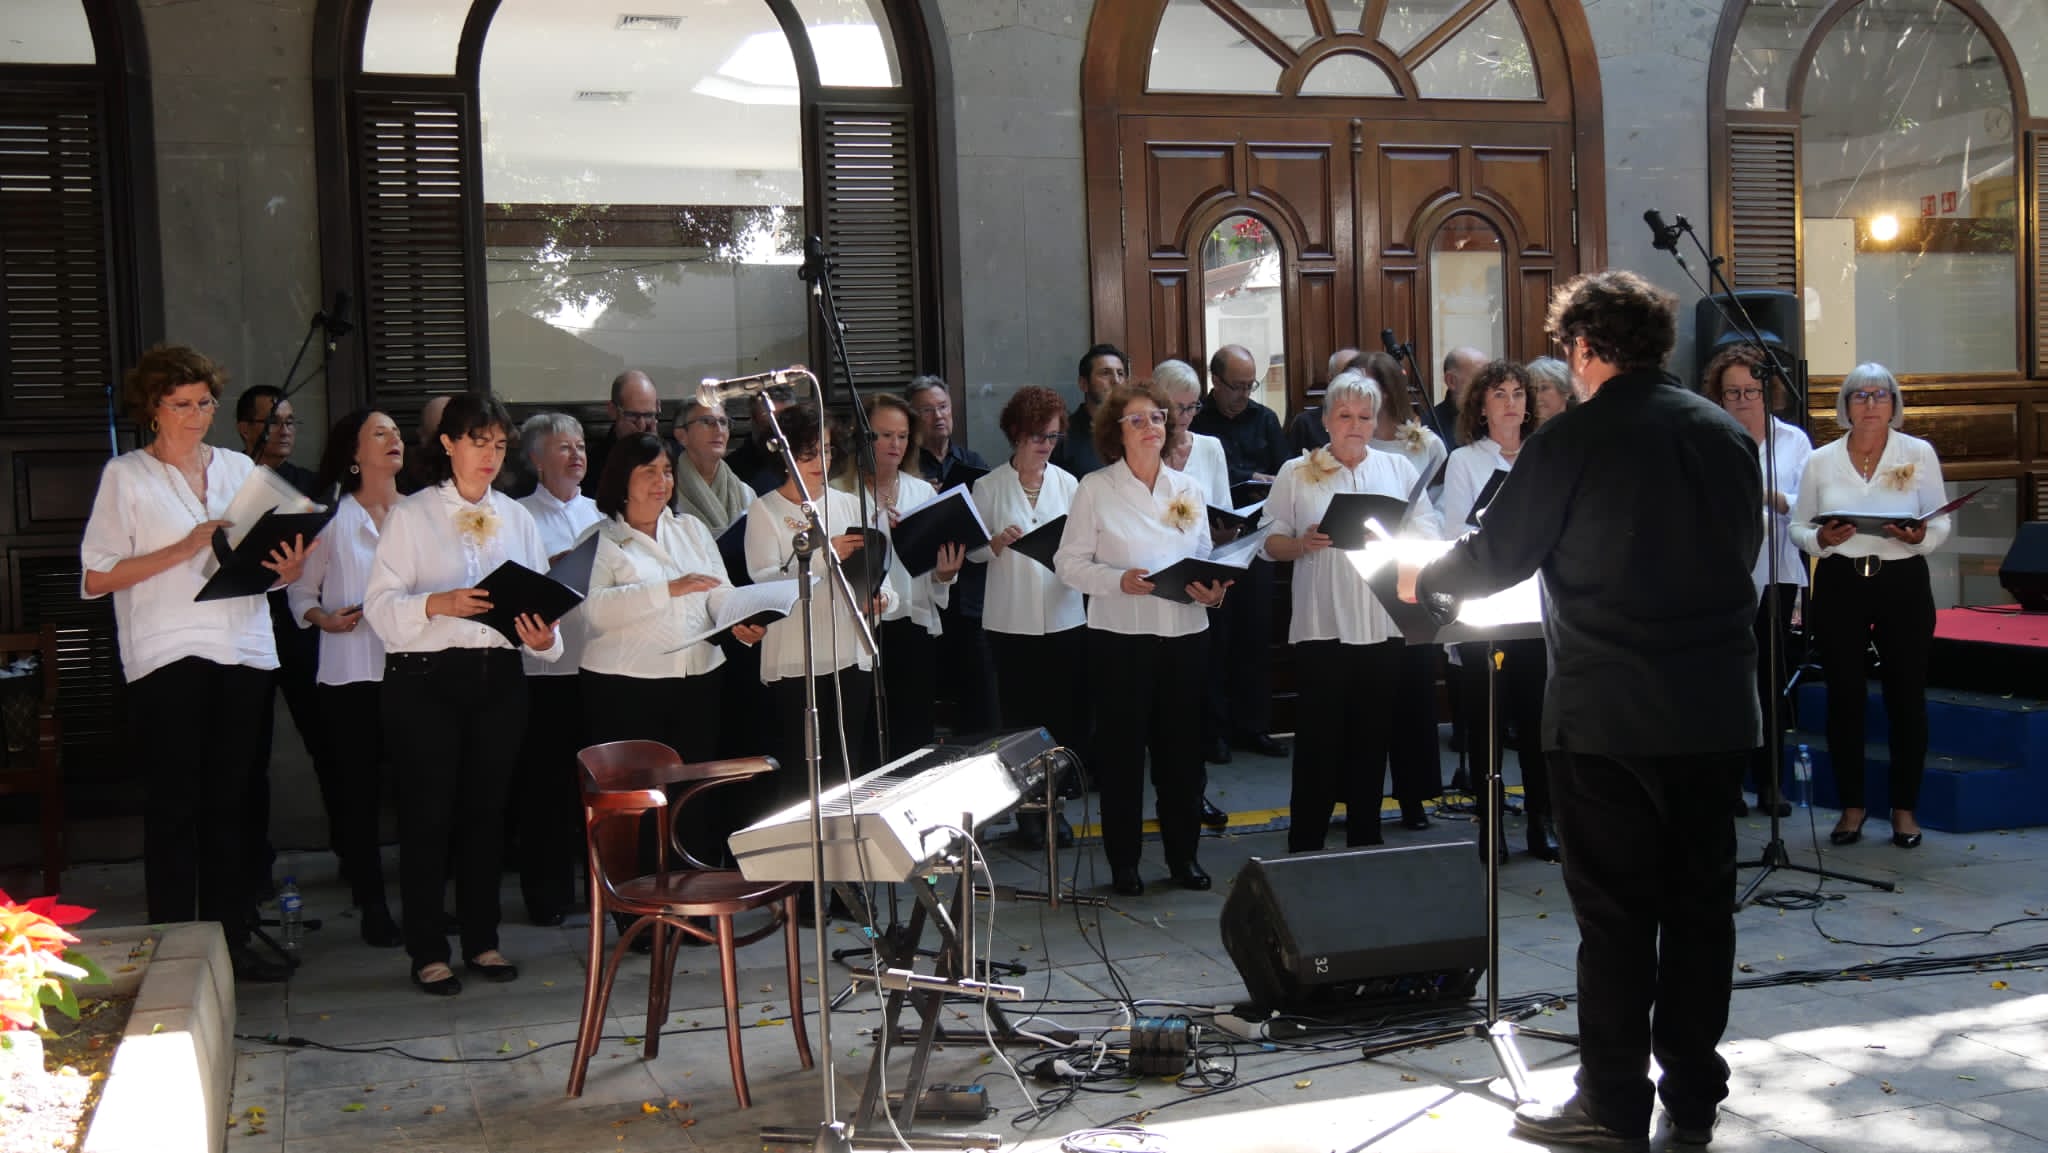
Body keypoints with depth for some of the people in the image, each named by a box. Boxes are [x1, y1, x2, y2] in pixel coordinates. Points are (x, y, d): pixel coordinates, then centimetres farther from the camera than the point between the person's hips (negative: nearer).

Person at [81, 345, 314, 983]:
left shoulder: (240, 468, 15)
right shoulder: (126, 475, 2)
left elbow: (267, 557, 19)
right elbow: (97, 577, -5)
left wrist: (288, 568, -4)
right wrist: (184, 550, -14)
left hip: (244, 650, 4)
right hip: (168, 658, -4)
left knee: (227, 803, 9)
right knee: (175, 805, -2)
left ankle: (231, 941, 14)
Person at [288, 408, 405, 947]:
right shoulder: (332, 515, 3)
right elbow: (302, 591, 6)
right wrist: (325, 618, -12)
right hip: (352, 673, -2)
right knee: (359, 788, 2)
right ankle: (371, 903, 11)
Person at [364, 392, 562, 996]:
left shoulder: (517, 517, 13)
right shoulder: (411, 515, 2)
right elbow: (380, 605, -7)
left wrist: (544, 637, -12)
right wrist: (437, 604, -24)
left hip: (498, 675, 4)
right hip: (425, 677, -4)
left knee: (487, 808, 9)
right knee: (427, 812, -1)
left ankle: (482, 939, 20)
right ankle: (428, 951, 9)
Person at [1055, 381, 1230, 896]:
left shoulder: (1186, 487, 11)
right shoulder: (1094, 489, 0)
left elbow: (1204, 557, 16)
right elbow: (1069, 563, -3)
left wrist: (1212, 591, -5)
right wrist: (1119, 580, -19)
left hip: (1185, 634, 3)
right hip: (1120, 637, -3)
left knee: (1183, 748, 8)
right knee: (1122, 750, 2)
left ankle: (1183, 854, 22)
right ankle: (1123, 862, 14)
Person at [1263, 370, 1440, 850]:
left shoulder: (1398, 469, 10)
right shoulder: (1296, 473, 5)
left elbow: (1428, 541, 5)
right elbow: (1270, 544, 3)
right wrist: (1301, 544, -17)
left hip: (1383, 626, 2)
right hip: (1320, 626, -2)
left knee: (1372, 738, 9)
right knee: (1318, 739, -1)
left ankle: (1365, 842, 20)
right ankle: (1304, 847, 6)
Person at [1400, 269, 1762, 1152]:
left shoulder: (1575, 439, -11)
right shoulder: (1724, 434, 6)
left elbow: (1499, 556, -7)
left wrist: (1423, 582, 12)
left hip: (1611, 711, -5)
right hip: (1717, 706, 5)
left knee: (1615, 910, 3)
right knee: (1700, 902, 11)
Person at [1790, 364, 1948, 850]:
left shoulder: (1920, 453, 2)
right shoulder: (1819, 461, 5)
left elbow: (1941, 522, 3)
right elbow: (1797, 525, 8)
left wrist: (1920, 536, -18)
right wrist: (1821, 539, -13)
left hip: (1904, 584, -1)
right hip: (1839, 586, 1)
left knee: (1906, 696, 2)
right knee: (1844, 697, 3)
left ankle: (1905, 807, 14)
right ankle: (1851, 806, 15)